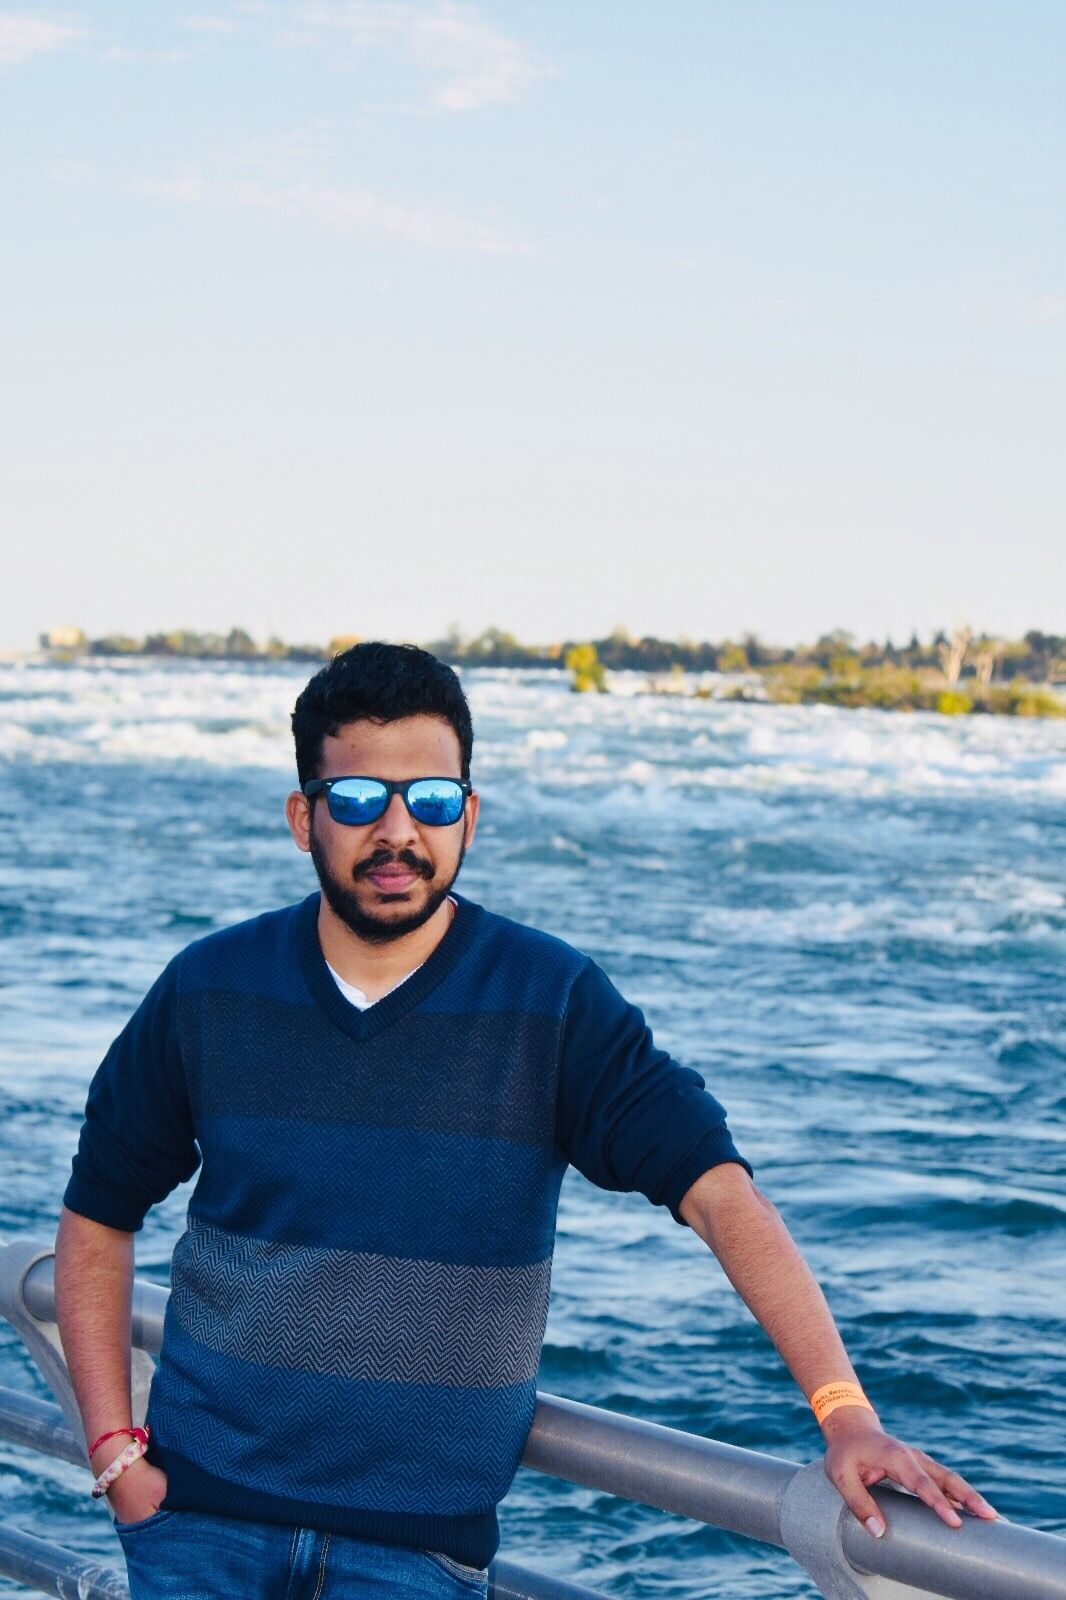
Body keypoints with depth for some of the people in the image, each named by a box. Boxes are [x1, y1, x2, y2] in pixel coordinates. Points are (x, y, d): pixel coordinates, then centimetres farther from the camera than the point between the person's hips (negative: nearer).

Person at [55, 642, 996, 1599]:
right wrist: (115, 1449, 0)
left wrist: (846, 1414, -26)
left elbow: (719, 1191, -15)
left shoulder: (553, 1007, -7)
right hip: (202, 1517, 2)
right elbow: (97, 1215, 9)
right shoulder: (207, 993, -1)